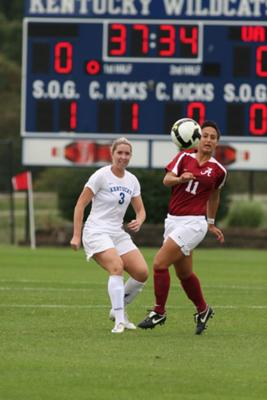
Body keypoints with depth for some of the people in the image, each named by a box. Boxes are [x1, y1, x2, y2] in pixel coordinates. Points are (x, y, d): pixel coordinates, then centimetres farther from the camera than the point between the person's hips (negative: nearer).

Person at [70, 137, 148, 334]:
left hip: (118, 234, 7)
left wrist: (139, 221, -11)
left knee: (142, 272, -6)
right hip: (97, 232, -7)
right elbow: (80, 205, -8)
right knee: (117, 266, -30)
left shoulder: (132, 180, 9)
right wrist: (76, 235, -13)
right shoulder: (101, 176, -9)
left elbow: (140, 210, 14)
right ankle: (119, 321, -30)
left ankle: (118, 309, 15)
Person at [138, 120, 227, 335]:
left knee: (159, 263, -15)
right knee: (184, 273, 14)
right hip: (173, 220, 4)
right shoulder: (184, 158, 3)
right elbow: (167, 180, -10)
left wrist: (211, 224, 24)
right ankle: (203, 310, 36)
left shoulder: (218, 170, -1)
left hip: (193, 223, -4)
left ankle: (159, 312, -1)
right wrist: (181, 179, -31)